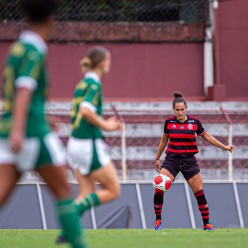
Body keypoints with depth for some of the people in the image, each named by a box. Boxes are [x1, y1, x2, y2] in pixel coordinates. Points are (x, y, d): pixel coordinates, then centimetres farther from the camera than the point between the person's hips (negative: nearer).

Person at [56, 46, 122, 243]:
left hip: (76, 143, 9)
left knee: (88, 195, 9)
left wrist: (104, 124, 13)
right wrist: (105, 125, -13)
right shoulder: (94, 84, -13)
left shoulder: (82, 84, 13)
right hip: (90, 145, -9)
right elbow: (86, 110, -26)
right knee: (113, 191, 0)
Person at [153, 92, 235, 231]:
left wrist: (225, 147, 9)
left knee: (199, 191, -3)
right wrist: (157, 158, 18)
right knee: (159, 188, -15)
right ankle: (158, 220, 3)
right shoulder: (169, 122, -1)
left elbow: (206, 136, 11)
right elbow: (164, 140, 14)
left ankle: (207, 224, 10)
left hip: (189, 160, 0)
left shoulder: (194, 122, -3)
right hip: (172, 159, 0)